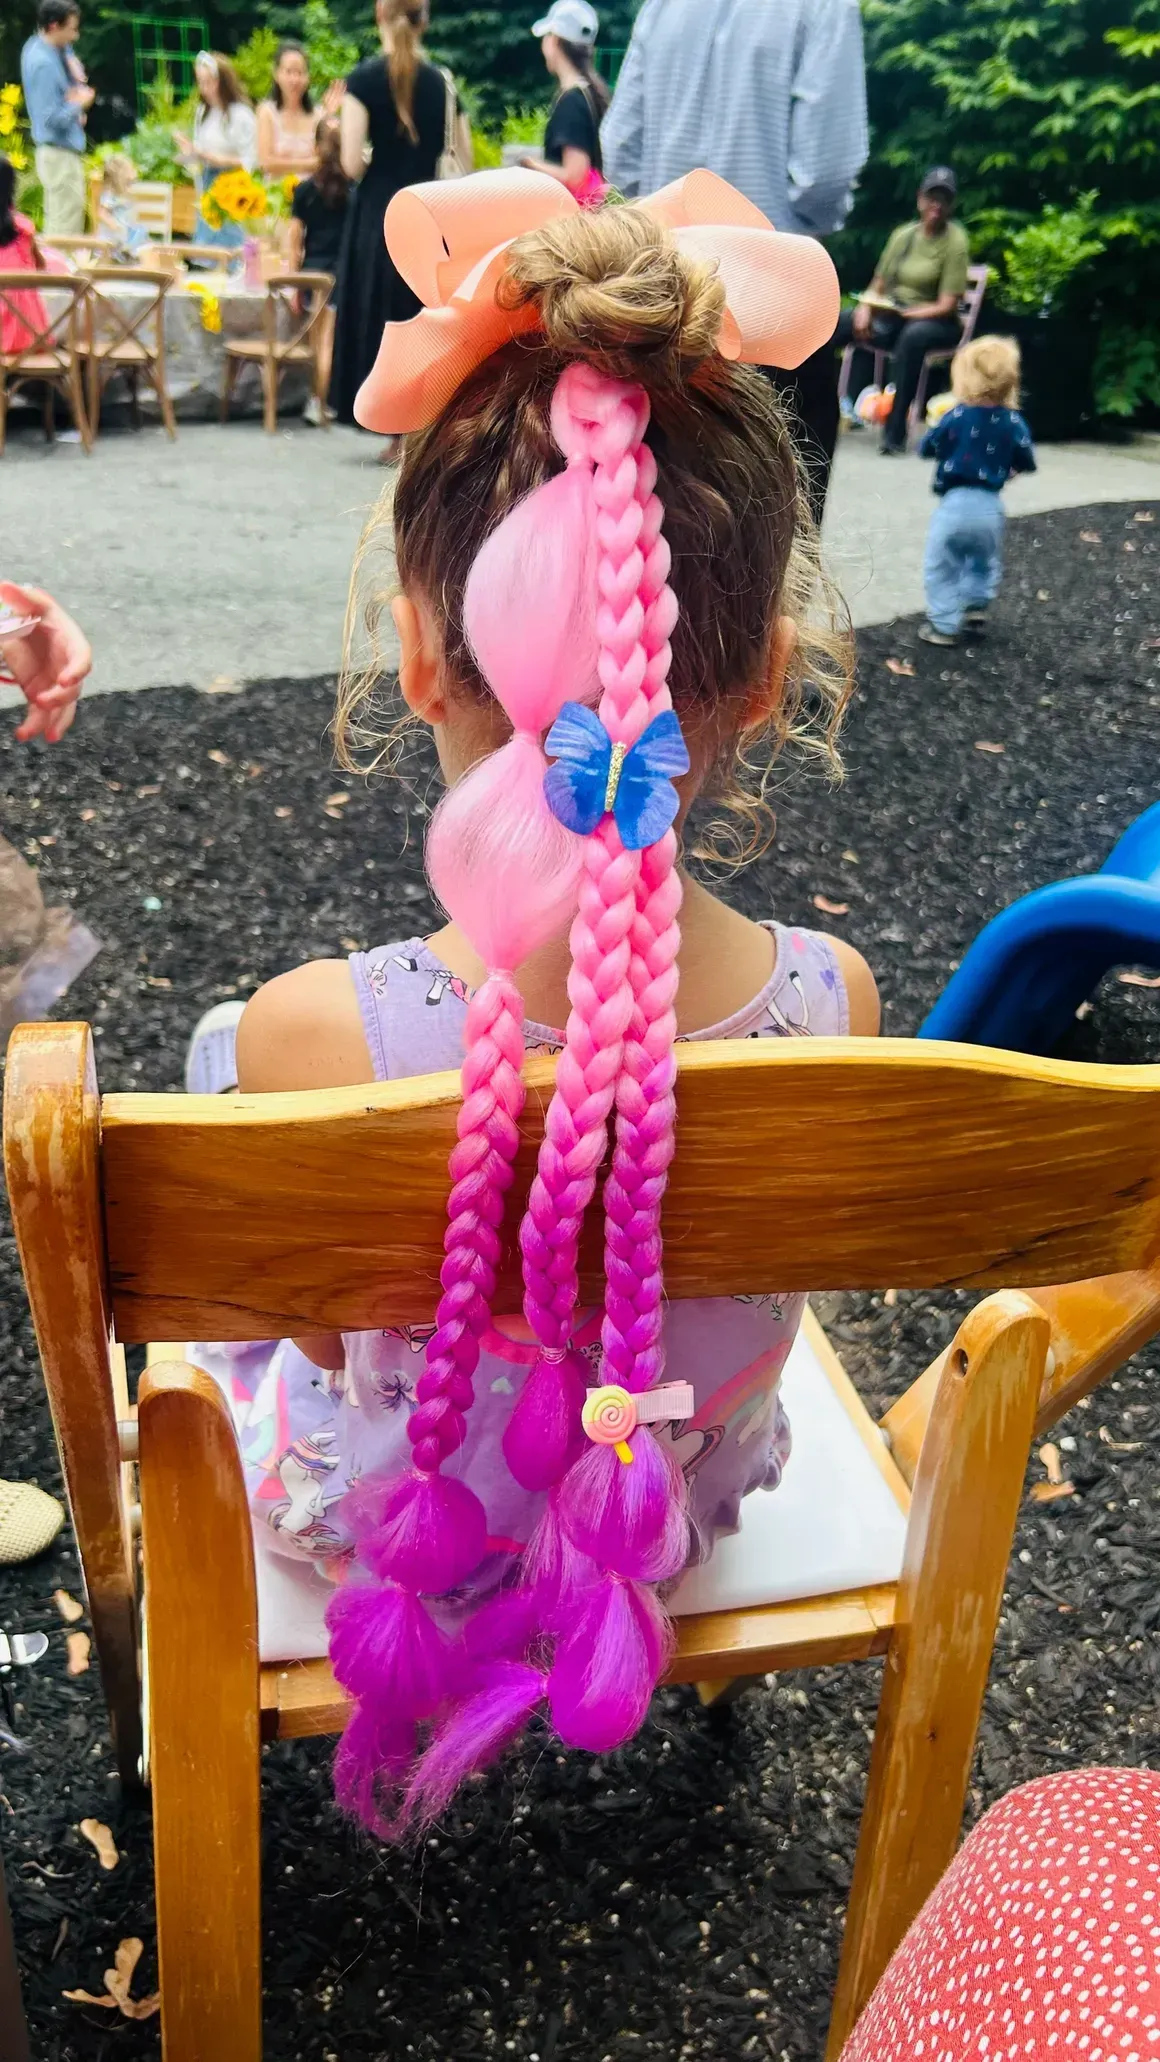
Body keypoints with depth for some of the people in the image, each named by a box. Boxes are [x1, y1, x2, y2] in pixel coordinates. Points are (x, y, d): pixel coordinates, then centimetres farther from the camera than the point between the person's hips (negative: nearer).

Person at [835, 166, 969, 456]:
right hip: (891, 316, 5)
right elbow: (878, 285, 10)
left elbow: (946, 306, -14)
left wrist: (900, 313, -22)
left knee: (913, 335, -42)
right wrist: (865, 309, -13)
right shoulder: (904, 234, 7)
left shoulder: (955, 241, -8)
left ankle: (895, 432, -40)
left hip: (933, 321, -5)